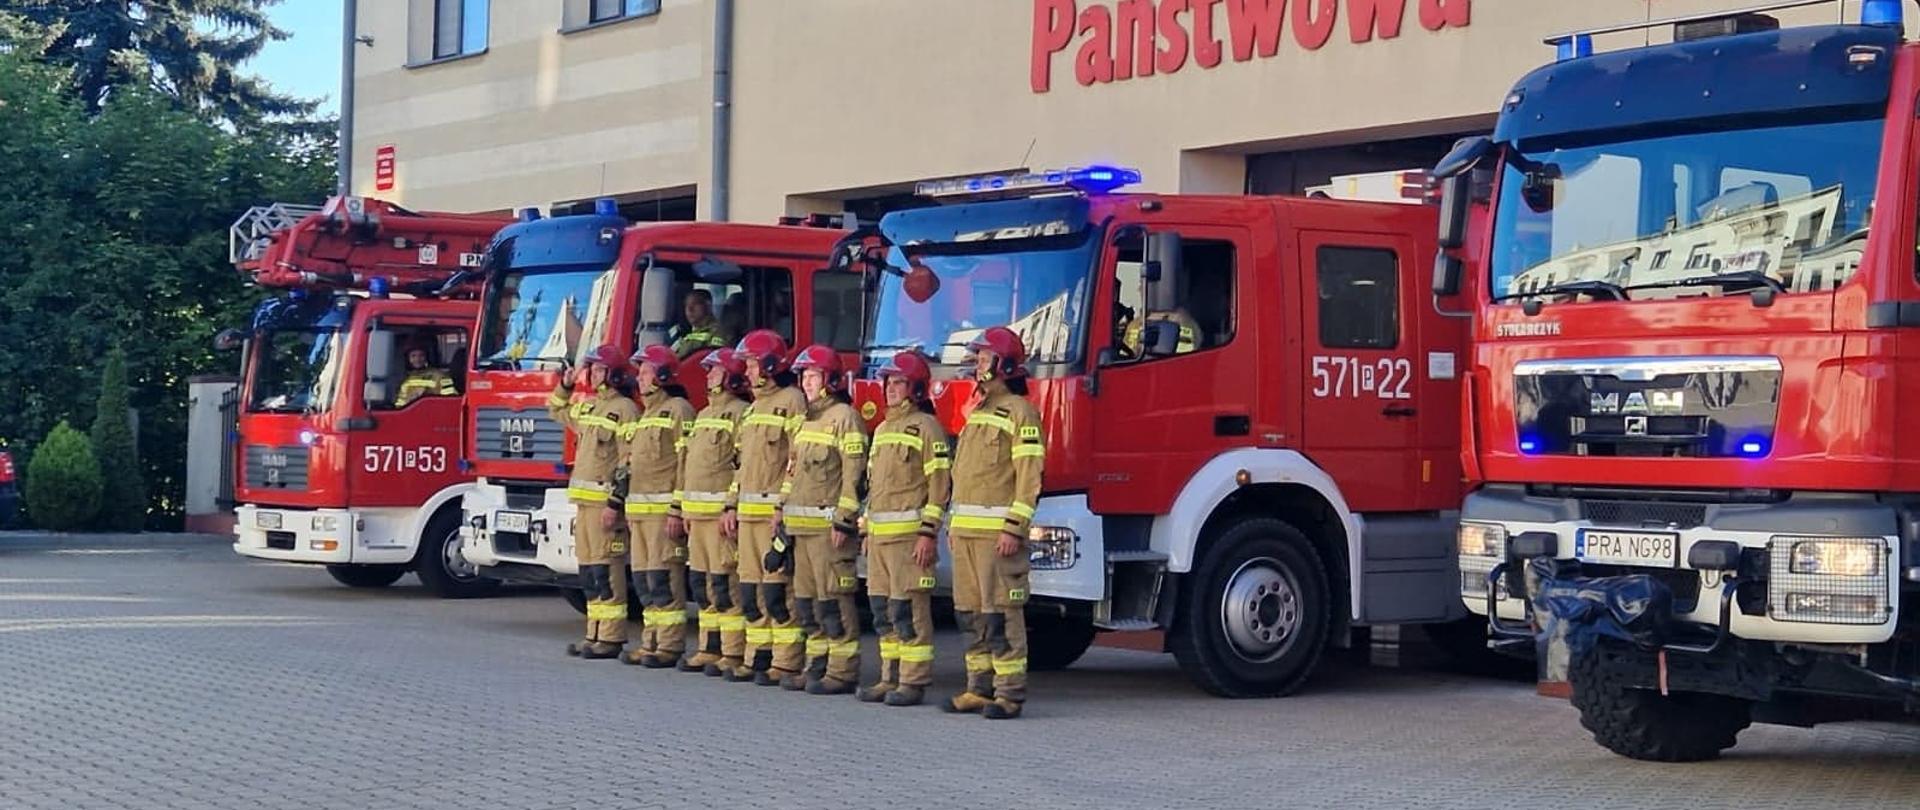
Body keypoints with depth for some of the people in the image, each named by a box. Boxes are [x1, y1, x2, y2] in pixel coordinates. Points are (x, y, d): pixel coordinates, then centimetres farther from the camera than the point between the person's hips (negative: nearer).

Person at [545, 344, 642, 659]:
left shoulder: (625, 410, -9)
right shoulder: (586, 407, 18)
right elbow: (557, 411, 40)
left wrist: (616, 504, -20)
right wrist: (565, 385, 22)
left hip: (606, 501, -9)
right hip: (584, 500, 9)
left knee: (606, 568, -9)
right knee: (588, 570, 11)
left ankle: (611, 639, -7)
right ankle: (595, 635, 16)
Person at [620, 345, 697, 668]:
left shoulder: (678, 410, -7)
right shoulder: (644, 414, 22)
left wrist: (677, 511, -19)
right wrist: (630, 512, 21)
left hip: (664, 509, -9)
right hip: (640, 510, 9)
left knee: (664, 577, -11)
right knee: (643, 579, 9)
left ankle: (670, 646, -9)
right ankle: (651, 642, 14)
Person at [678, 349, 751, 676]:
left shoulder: (740, 413, -9)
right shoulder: (704, 414, 21)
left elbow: (746, 464, -16)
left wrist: (732, 507, -22)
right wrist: (686, 509, 20)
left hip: (722, 511, -10)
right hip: (699, 512, 10)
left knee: (725, 582, -10)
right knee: (701, 582, 11)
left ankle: (733, 654, -8)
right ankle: (709, 649, 18)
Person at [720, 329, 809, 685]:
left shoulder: (792, 401, -7)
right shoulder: (754, 407, 21)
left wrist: (785, 508, -20)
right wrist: (733, 505, 19)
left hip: (776, 512, -9)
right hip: (749, 512, 9)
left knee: (777, 590, -10)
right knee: (751, 591, 9)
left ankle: (785, 664, -7)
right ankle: (757, 658, 15)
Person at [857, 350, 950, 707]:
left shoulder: (926, 427, -7)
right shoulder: (883, 429, 19)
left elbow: (939, 484, -12)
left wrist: (928, 533, -18)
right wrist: (867, 530, 21)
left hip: (909, 533, -9)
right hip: (879, 533, 9)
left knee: (909, 609, -8)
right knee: (882, 610, 10)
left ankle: (914, 681, -6)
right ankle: (891, 677, 16)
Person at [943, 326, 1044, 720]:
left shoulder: (1019, 412, -7)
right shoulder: (978, 412, 21)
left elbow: (1029, 476, -14)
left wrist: (1014, 528, -20)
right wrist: (954, 525, 20)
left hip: (997, 532, -9)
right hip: (966, 532, 9)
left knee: (1000, 614, -9)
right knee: (971, 614, 10)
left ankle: (1009, 693, -7)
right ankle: (980, 688, 16)